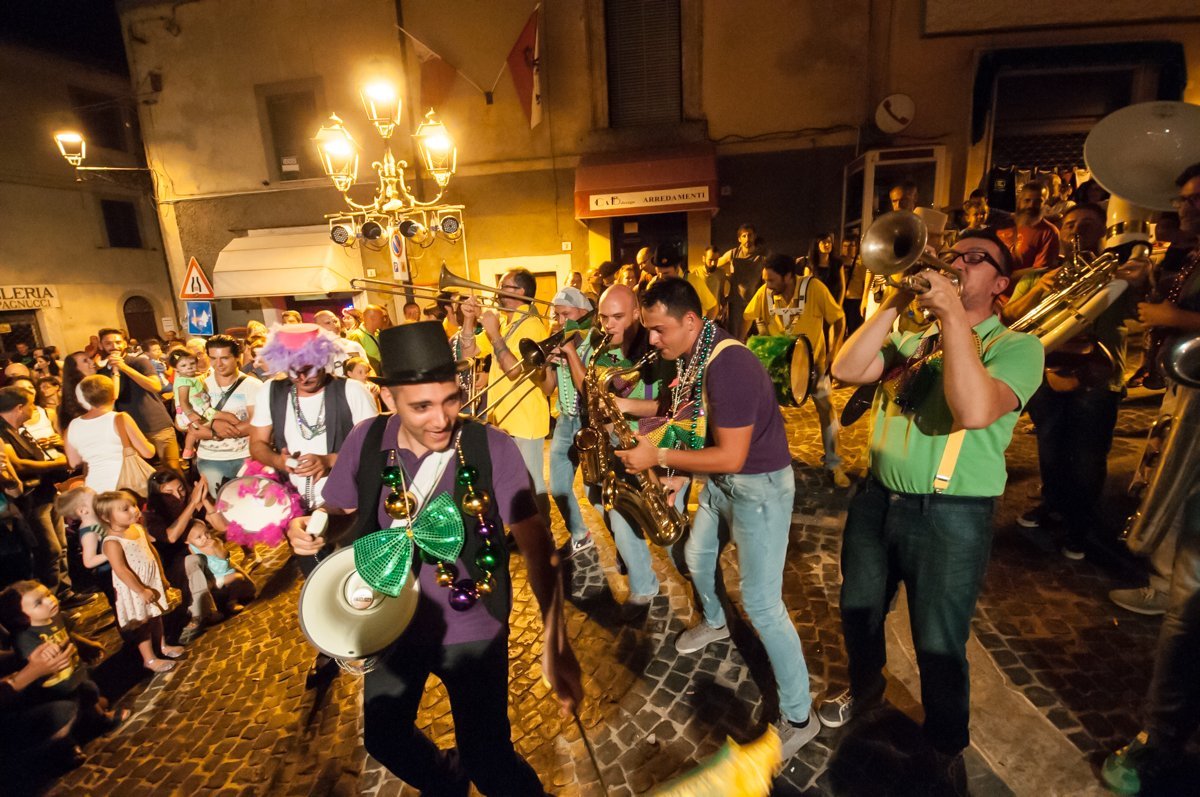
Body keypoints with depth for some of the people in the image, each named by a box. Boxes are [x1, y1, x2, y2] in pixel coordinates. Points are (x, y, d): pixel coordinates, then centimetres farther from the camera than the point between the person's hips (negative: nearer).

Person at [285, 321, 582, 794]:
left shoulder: (492, 448, -23)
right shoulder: (366, 441, -14)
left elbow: (535, 542, -24)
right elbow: (340, 515, 2)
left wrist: (555, 639, -34)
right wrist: (312, 534, -22)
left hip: (471, 628, -4)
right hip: (393, 623, 4)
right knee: (381, 737, 24)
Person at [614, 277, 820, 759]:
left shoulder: (727, 365, -31)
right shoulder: (690, 355, -2)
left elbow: (731, 457, -29)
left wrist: (659, 457, -24)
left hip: (760, 485, -9)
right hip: (720, 480, 9)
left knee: (761, 604, -4)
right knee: (696, 556, 26)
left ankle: (800, 717, 16)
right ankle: (714, 624, 56)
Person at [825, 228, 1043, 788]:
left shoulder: (1016, 345, -8)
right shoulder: (912, 338, 8)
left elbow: (974, 410, -28)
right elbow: (845, 370, -8)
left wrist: (953, 314, -25)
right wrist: (898, 301, -11)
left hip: (952, 516, -5)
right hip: (876, 498, 5)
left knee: (939, 646, 10)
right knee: (858, 610, 22)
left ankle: (944, 752, 38)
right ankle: (864, 686, 51)